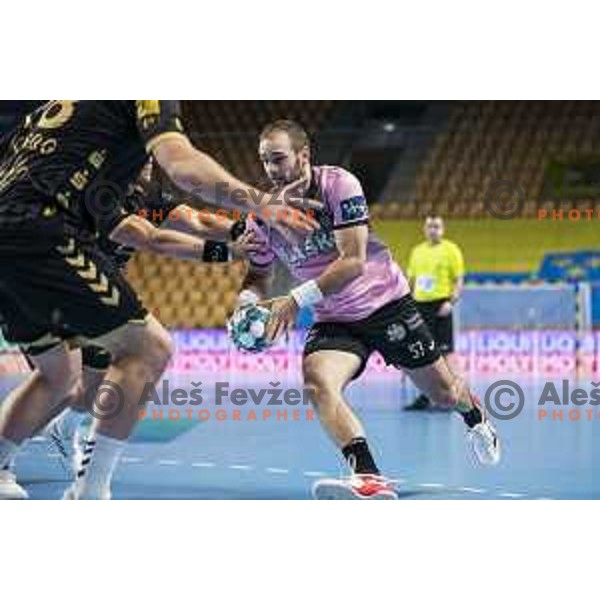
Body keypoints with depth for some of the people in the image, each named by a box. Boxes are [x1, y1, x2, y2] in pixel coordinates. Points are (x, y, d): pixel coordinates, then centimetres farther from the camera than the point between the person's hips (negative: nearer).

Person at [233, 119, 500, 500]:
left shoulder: (338, 184, -18)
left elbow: (353, 261, -25)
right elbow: (260, 275, 12)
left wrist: (297, 299, -34)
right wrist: (248, 300, -13)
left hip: (386, 301, -2)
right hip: (334, 321, 3)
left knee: (443, 393, 8)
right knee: (316, 382, -30)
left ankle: (475, 417, 46)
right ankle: (370, 480, -41)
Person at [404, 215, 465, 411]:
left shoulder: (451, 250, 0)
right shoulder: (417, 251, 16)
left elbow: (459, 280, -3)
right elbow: (411, 280, 22)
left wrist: (451, 302, -16)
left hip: (440, 305, -6)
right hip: (420, 305, 6)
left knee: (445, 351, -8)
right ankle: (425, 396, 13)